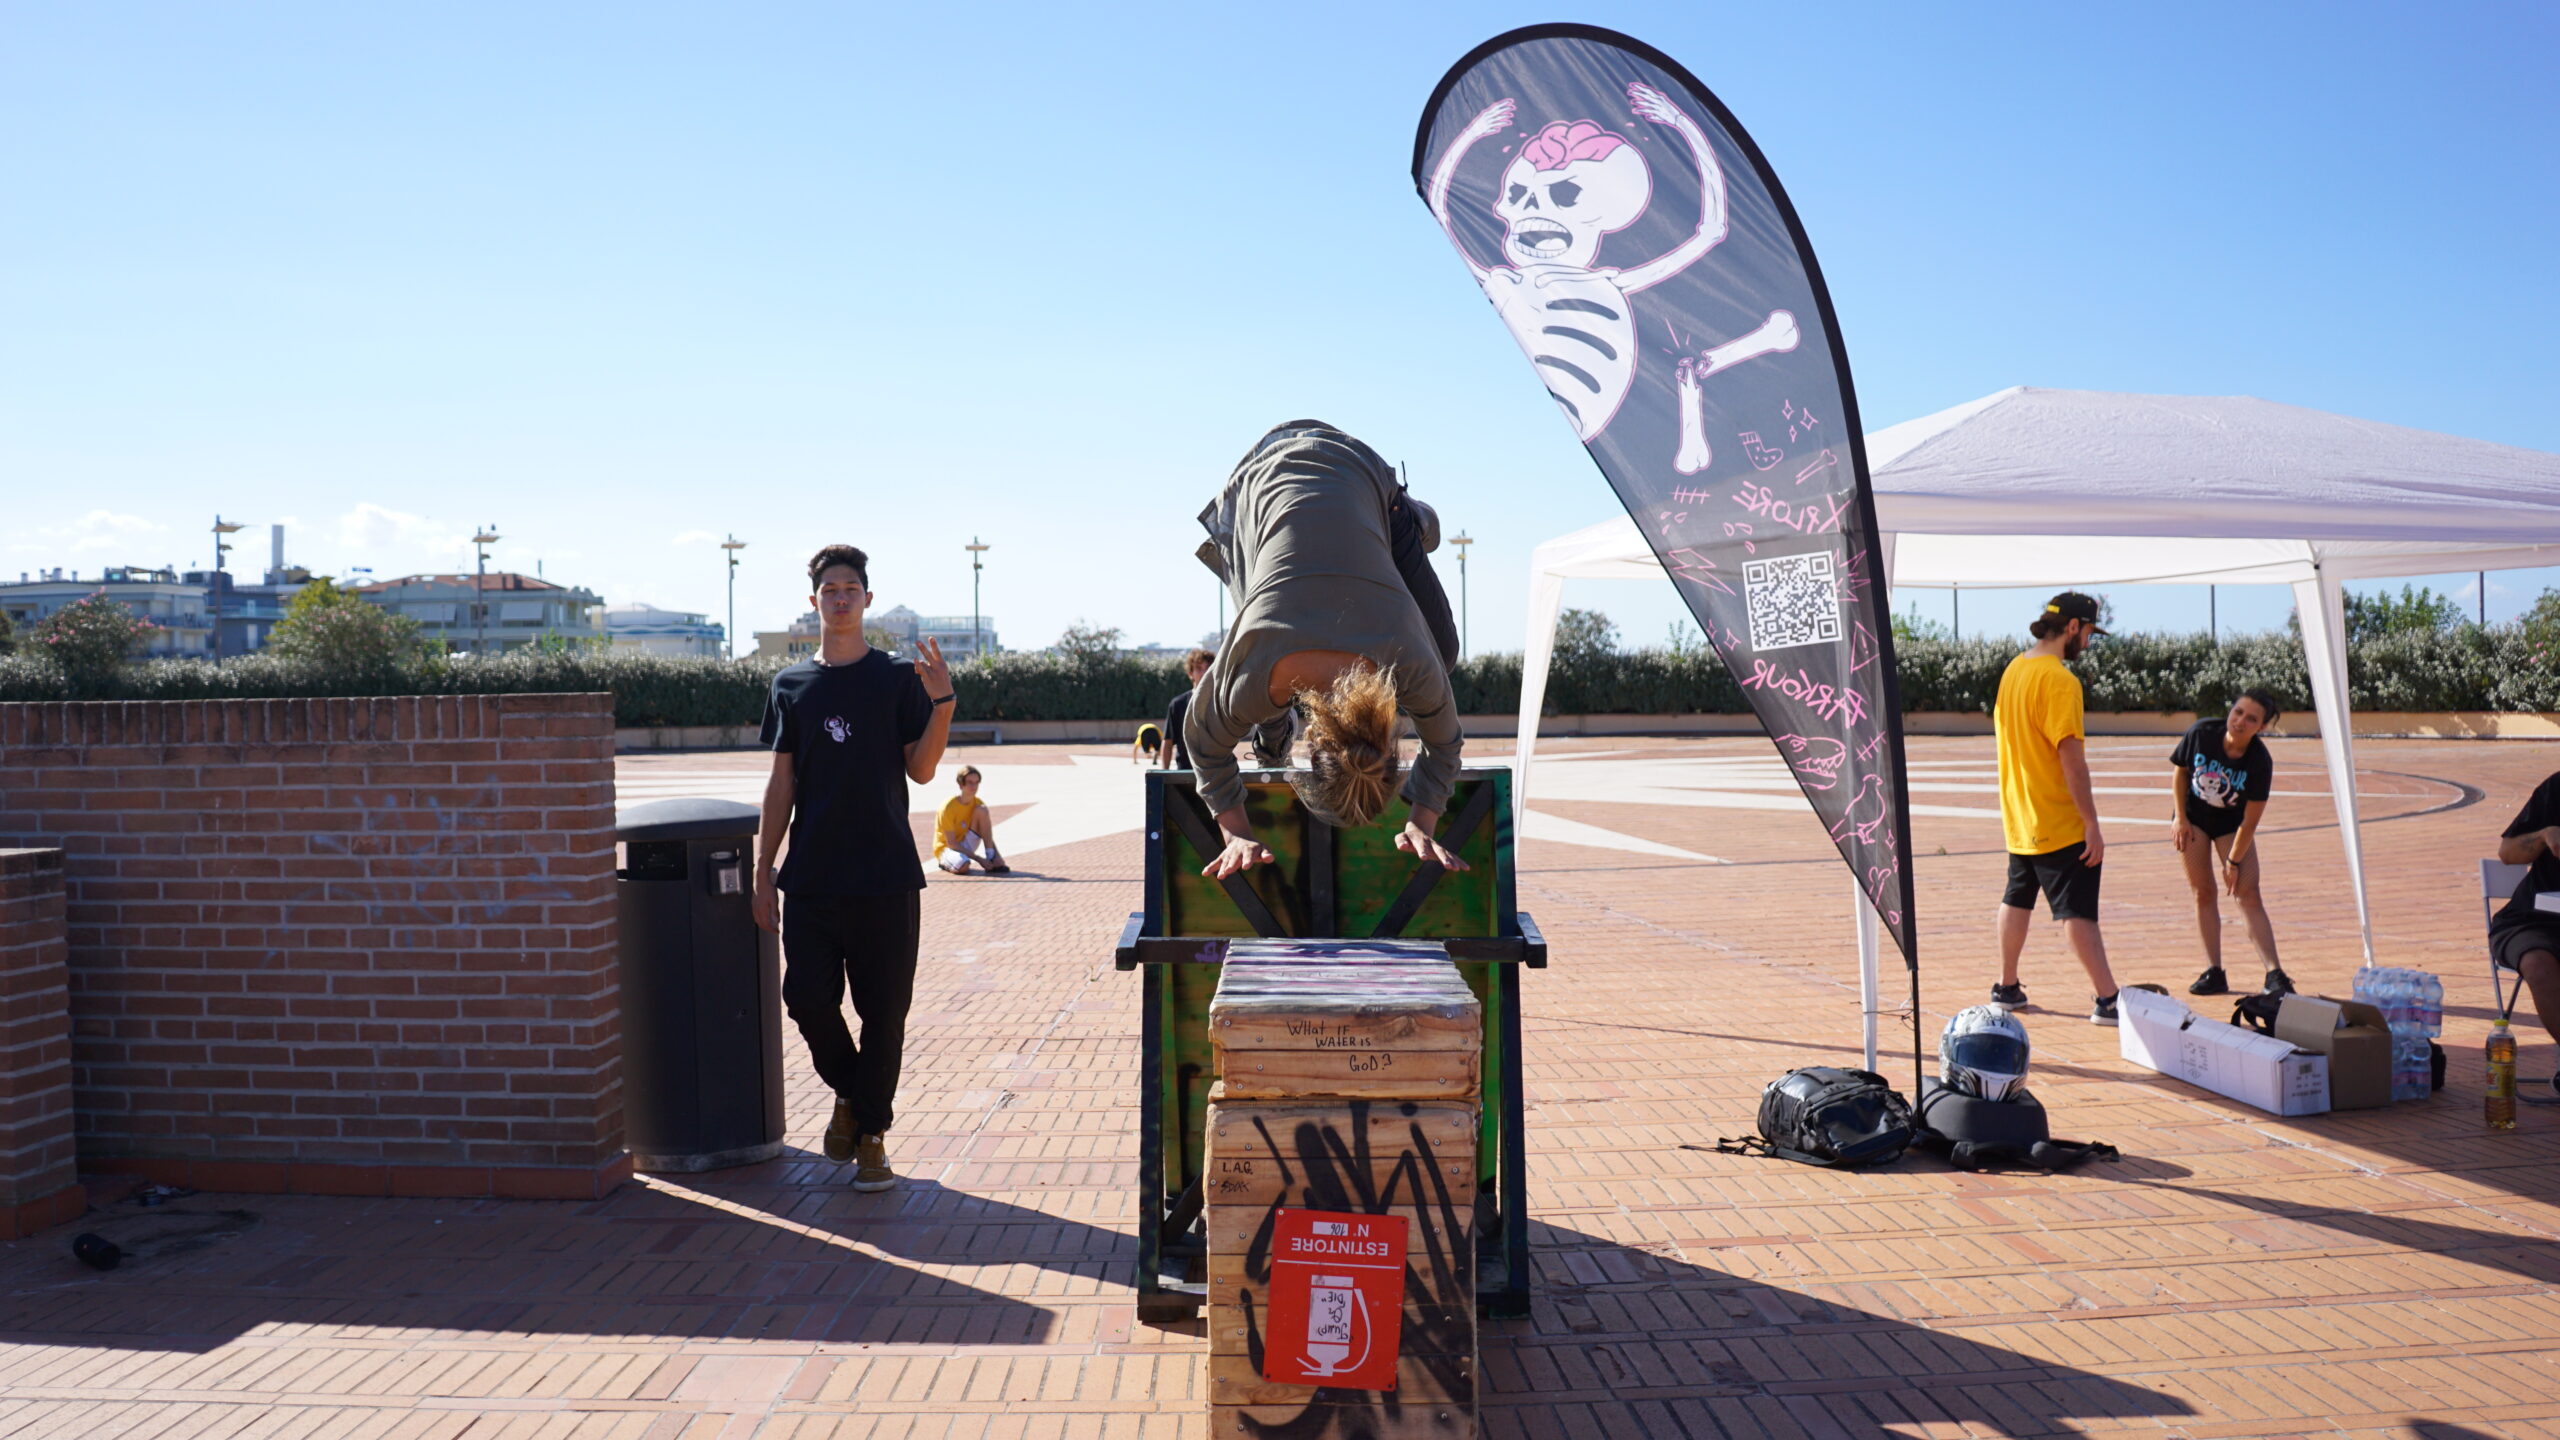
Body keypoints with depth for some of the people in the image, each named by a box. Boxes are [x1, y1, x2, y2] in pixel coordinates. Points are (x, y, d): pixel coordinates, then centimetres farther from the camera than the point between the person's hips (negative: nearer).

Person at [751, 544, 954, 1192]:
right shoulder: (790, 685, 10)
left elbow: (921, 770, -1)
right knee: (807, 998, -2)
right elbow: (782, 783, 11)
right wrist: (764, 871, 7)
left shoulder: (898, 678, 4)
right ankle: (849, 1093, 26)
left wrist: (942, 704, -15)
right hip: (811, 877, 2)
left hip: (886, 876, -2)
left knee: (883, 1010, 1)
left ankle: (872, 1133, 15)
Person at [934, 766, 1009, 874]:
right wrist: (978, 859, -25)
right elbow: (951, 843, -21)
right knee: (963, 865, -43)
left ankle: (992, 858, -18)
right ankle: (946, 862, -5)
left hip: (965, 846, 6)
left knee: (982, 810, -16)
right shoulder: (948, 807, -21)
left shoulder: (977, 803, -3)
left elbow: (987, 835, -1)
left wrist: (997, 855, -19)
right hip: (945, 848, -6)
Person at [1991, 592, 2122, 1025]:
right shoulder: (2059, 680, -18)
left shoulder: (2013, 670, 9)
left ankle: (2007, 988, 25)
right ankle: (2107, 1001, -4)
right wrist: (2092, 823, -19)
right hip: (2059, 823, -9)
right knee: (2078, 912, -7)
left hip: (2019, 818, 9)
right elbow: (2071, 757, -22)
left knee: (2017, 900, 17)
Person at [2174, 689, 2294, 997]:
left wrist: (2233, 861, -17)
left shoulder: (2260, 762, -26)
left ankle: (2275, 975, -12)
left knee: (2248, 894, -10)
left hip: (2232, 824, -1)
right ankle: (2214, 973, 5)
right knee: (2203, 892, 1)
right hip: (2193, 818, 1)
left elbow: (2250, 820, -20)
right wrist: (2179, 818, -6)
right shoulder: (2201, 733, -24)